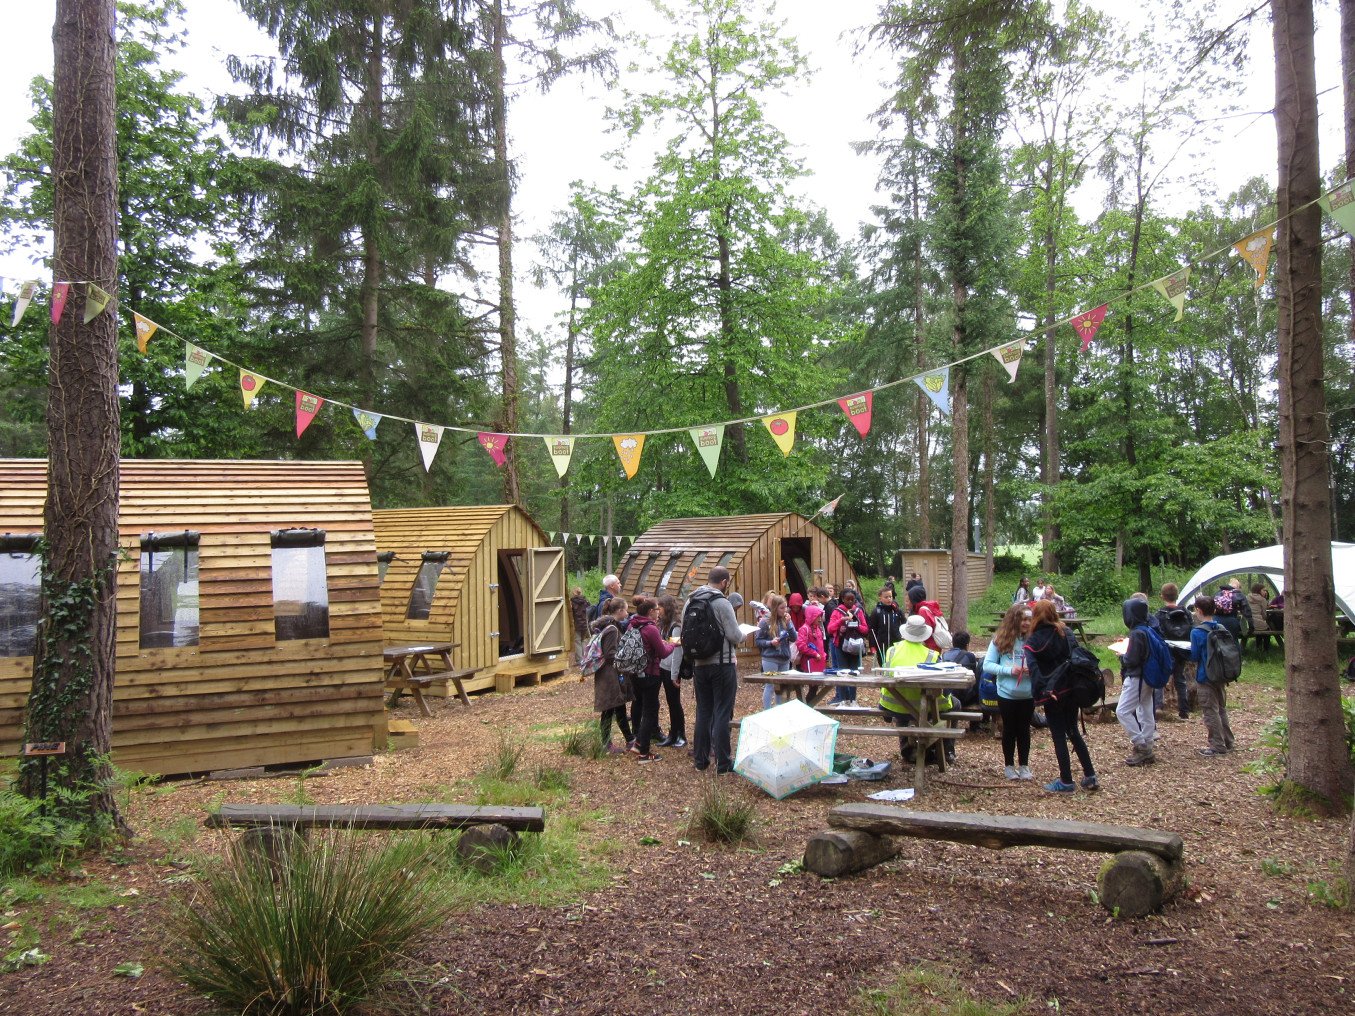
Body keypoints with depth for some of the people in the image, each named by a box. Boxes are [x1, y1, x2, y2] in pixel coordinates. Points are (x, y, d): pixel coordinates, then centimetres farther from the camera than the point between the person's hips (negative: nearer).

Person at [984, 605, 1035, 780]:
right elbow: (987, 665, -7)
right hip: (1007, 694, -1)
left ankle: (1024, 766, 25)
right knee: (1009, 729, 12)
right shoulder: (1000, 640, -7)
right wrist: (1009, 670, -19)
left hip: (1028, 694, 1)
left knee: (1024, 729, 13)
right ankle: (1009, 766, 26)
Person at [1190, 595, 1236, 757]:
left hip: (1205, 678, -7)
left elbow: (1194, 657, -14)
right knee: (1221, 709, 18)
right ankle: (1227, 743, 26)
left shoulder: (1197, 632, -18)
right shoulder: (1221, 628, 2)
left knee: (1210, 712, 1)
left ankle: (1218, 746, 4)